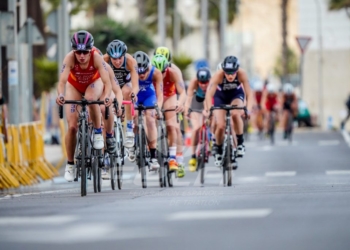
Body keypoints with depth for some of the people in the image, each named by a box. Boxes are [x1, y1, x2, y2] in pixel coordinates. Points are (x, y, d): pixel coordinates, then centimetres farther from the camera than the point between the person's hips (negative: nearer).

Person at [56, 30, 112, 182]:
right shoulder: (70, 58, -35)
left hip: (94, 82, -1)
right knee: (72, 126, -9)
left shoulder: (96, 58, -36)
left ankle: (98, 133, -15)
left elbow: (107, 81, -41)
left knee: (91, 98, -38)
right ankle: (70, 164, 7)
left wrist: (106, 96, -61)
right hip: (74, 86, 1)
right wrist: (60, 95, -64)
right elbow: (62, 81, -44)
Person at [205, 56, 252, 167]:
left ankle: (240, 143, -13)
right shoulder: (218, 75, -36)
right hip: (220, 96, 0)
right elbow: (209, 94, -42)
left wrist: (248, 109, -47)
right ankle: (218, 151, 16)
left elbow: (248, 94, -32)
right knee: (220, 125, -11)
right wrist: (208, 110, -57)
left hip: (236, 94, 0)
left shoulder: (242, 74, -33)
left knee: (235, 114, -32)